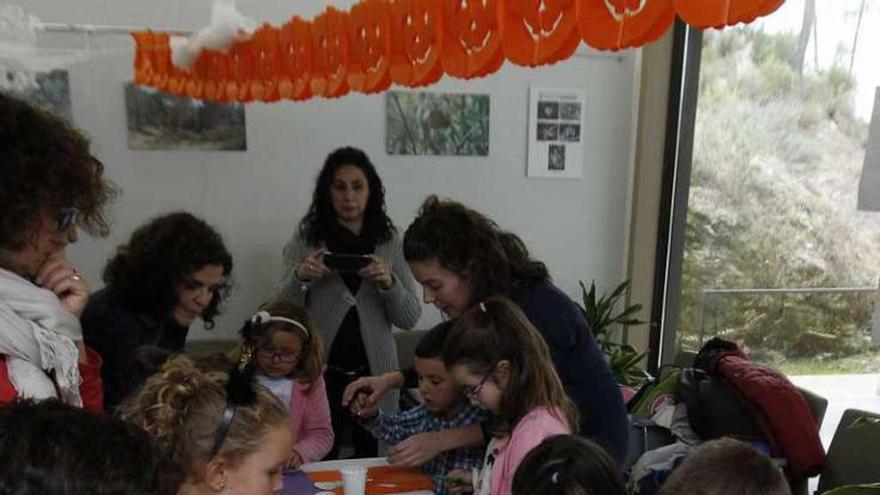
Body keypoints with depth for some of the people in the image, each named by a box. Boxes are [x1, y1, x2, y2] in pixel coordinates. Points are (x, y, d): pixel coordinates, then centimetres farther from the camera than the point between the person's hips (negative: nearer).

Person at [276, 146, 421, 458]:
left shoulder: (391, 243, 3)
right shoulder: (305, 241, 1)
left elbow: (410, 319, 0)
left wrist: (389, 283, -19)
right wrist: (299, 277, -22)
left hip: (374, 374, 1)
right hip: (321, 373, -1)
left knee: (371, 463, 10)